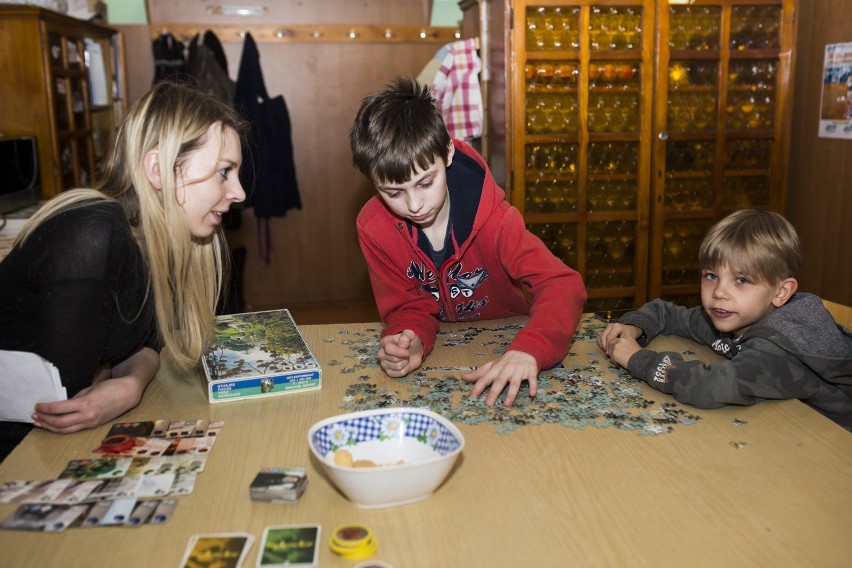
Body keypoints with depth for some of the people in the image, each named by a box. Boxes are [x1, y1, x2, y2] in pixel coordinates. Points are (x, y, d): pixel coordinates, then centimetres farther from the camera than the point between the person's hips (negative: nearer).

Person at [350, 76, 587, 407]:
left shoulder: (492, 217, -24)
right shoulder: (374, 227, -17)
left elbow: (562, 285, -31)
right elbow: (409, 306, -9)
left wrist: (528, 350, -51)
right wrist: (411, 339, -34)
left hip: (505, 342, 0)